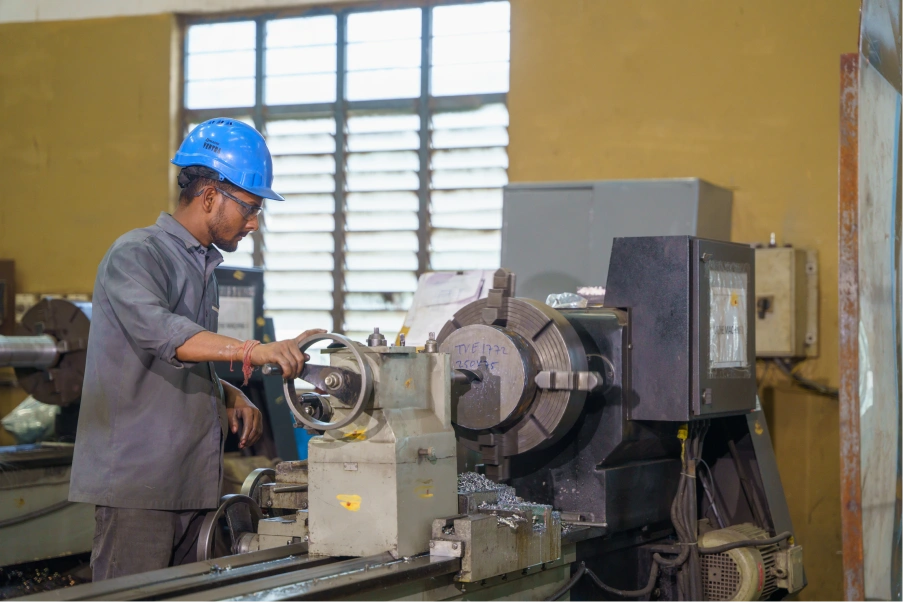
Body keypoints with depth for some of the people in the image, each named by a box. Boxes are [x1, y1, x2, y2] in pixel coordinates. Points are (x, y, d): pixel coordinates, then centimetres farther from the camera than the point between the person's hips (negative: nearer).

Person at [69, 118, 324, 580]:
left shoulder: (204, 265, 20)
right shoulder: (136, 255, -9)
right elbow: (162, 334, -28)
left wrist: (230, 397, 7)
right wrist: (252, 351, -40)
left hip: (193, 485, 8)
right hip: (137, 486, -8)